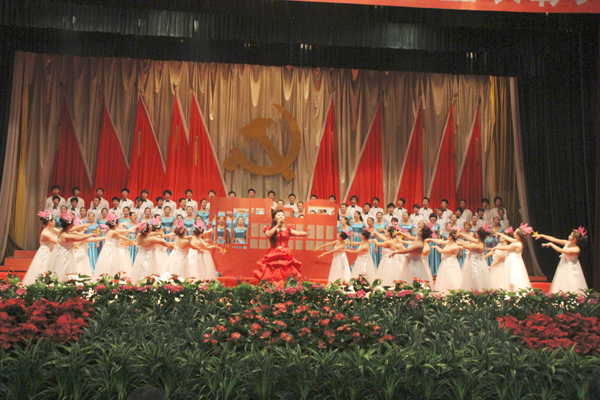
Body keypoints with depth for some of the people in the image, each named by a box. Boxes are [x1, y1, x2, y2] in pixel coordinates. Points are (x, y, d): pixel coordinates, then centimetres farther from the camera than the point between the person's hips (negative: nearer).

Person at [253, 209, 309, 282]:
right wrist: (277, 225, -10)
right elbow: (268, 235, -14)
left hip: (285, 255, 1)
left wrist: (305, 233, -29)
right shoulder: (270, 229, 9)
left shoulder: (287, 229, 9)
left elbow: (297, 233, -8)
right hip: (273, 255, -1)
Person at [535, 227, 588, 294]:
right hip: (563, 267, 7)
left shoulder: (576, 249, -22)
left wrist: (551, 244, -18)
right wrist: (542, 236, 3)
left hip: (571, 270, -7)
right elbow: (554, 239, 3)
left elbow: (560, 250, -27)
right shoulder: (567, 243, -1)